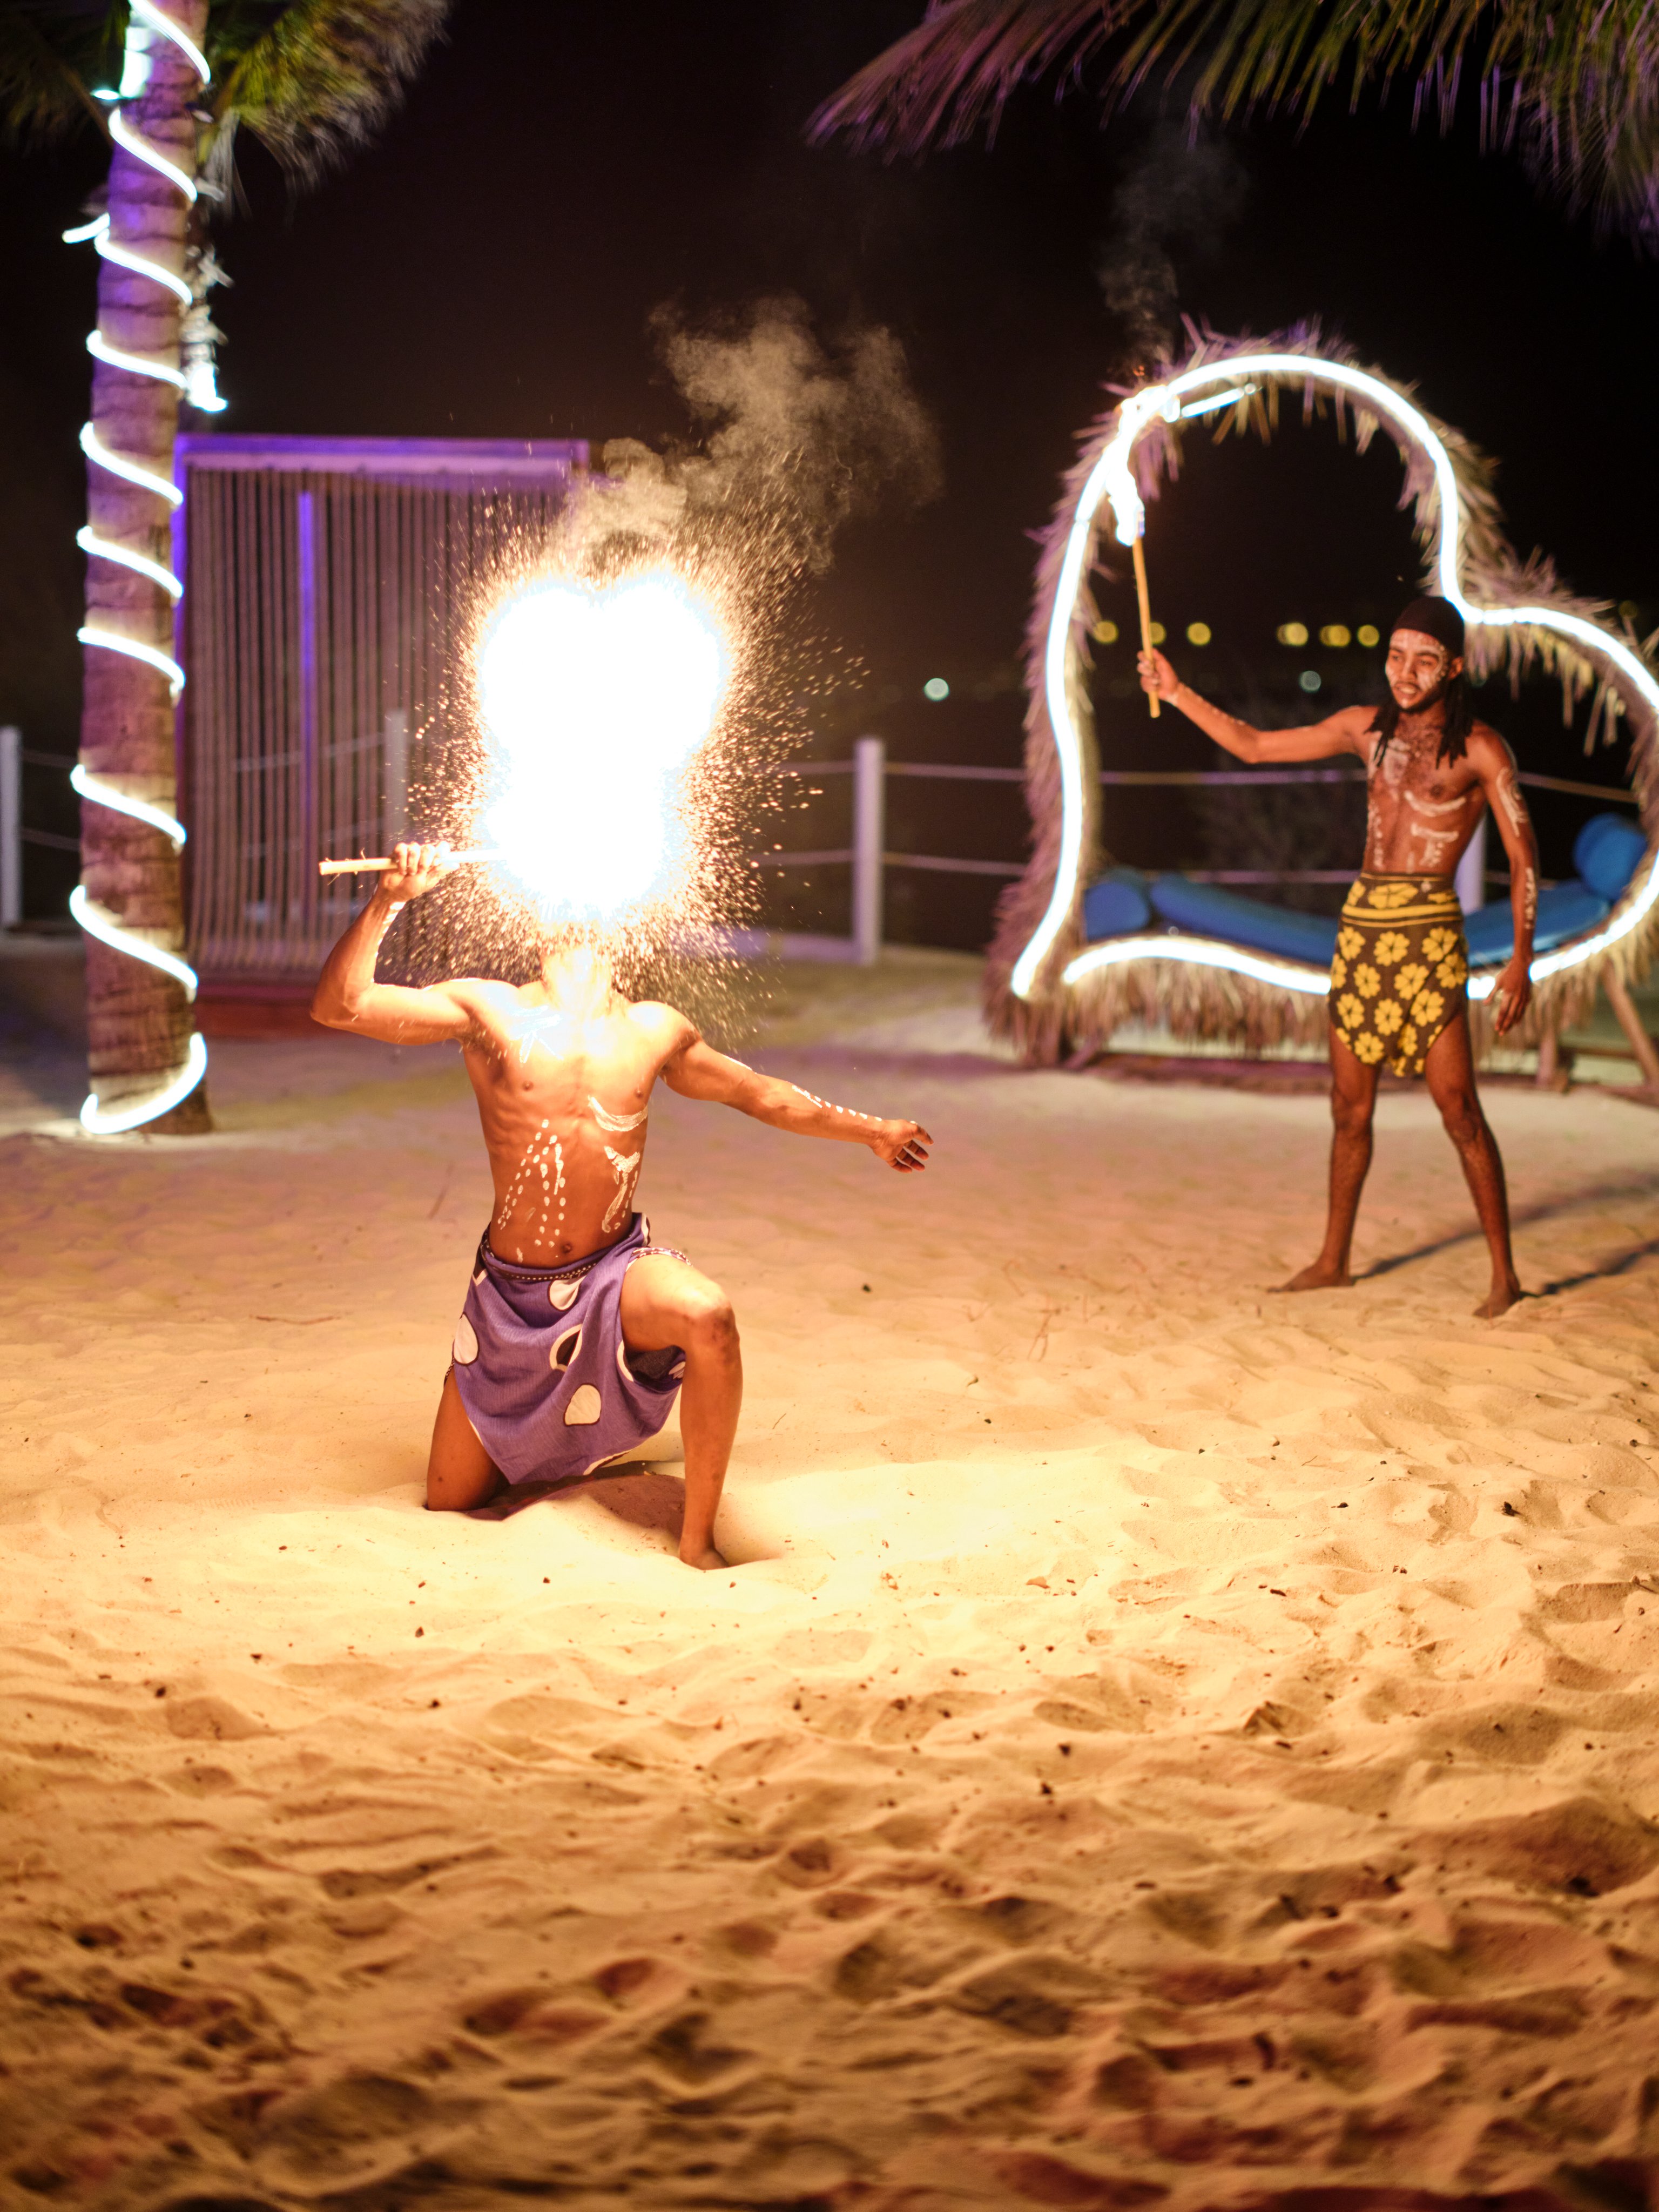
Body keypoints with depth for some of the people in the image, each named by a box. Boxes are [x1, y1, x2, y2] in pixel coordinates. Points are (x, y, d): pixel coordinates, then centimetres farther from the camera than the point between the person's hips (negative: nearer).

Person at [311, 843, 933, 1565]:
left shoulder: (654, 1031, 3)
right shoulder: (488, 1011, -5)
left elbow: (760, 1094, 18)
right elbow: (339, 1005, -14)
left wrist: (870, 1131, 24)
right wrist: (390, 898, -24)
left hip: (618, 1271, 0)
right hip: (512, 1289, 0)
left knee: (707, 1316, -35)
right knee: (450, 1506, 5)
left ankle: (697, 1545, -19)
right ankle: (527, 1456, 42)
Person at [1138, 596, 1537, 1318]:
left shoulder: (1478, 749, -4)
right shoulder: (1367, 728, 11)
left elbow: (1523, 857, -6)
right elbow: (1254, 746, 19)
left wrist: (1521, 957, -14)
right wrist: (1177, 692, 15)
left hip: (1427, 931, -5)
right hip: (1360, 924, 5)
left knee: (1457, 1106, -8)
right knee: (1350, 1106, 11)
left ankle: (1503, 1274, -1)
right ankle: (1333, 1260, 22)